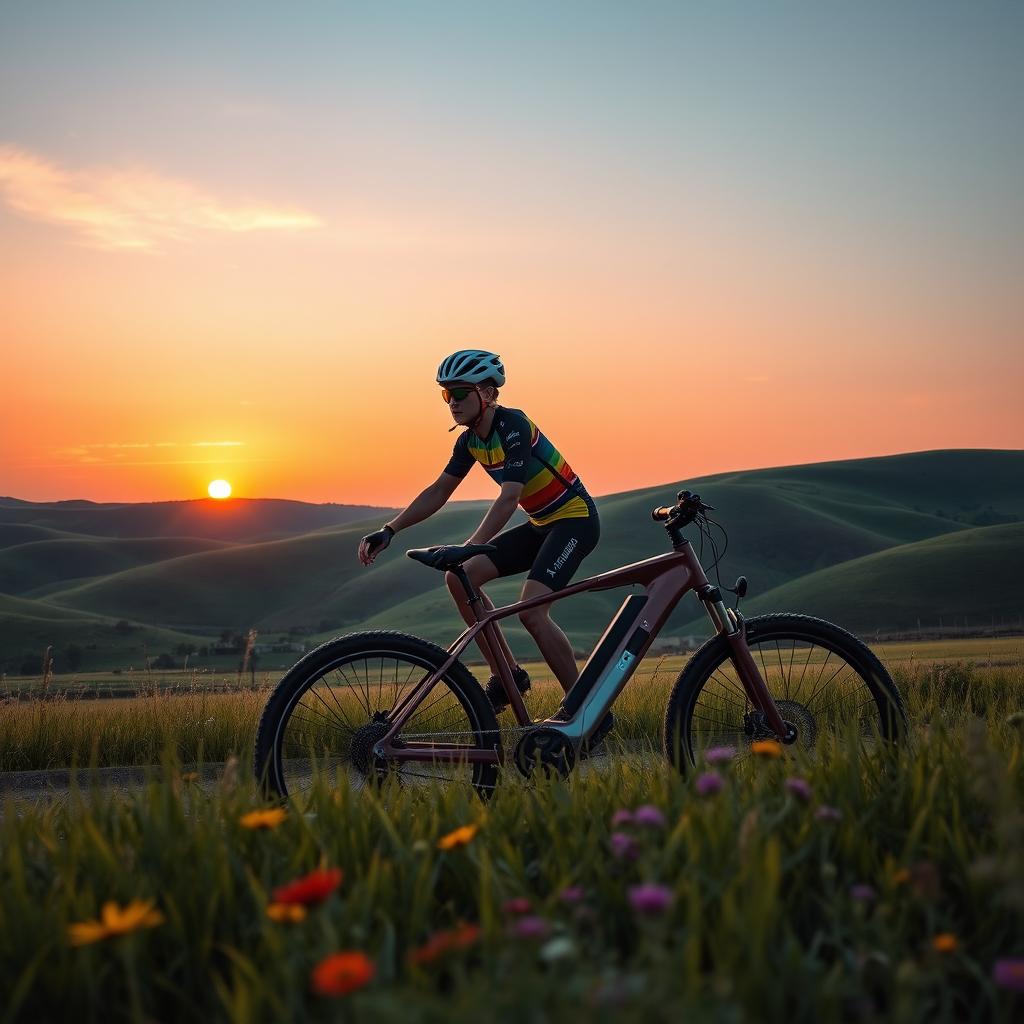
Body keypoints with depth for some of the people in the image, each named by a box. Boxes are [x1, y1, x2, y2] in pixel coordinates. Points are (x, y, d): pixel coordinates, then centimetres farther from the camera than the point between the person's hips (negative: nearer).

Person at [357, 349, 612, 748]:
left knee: (531, 610, -25)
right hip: (542, 524, 9)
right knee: (461, 577, -5)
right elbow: (438, 492, 8)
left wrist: (467, 548, -43)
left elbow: (509, 497, -32)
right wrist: (389, 530, -3)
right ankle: (508, 674, 4)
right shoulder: (470, 440, 4)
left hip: (575, 519, -9)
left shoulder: (513, 426, -22)